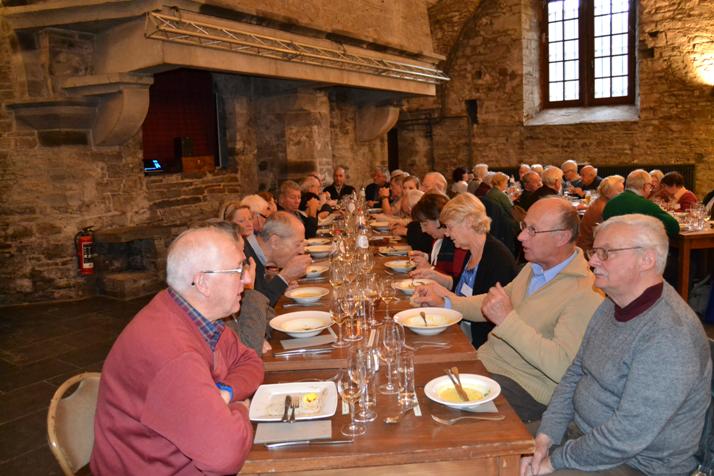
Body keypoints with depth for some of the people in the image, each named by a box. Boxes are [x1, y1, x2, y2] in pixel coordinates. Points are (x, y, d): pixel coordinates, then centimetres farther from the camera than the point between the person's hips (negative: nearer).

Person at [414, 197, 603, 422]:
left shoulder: (585, 293, -20)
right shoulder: (535, 266, 10)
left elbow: (561, 367, -28)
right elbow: (493, 304, 22)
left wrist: (508, 319, -29)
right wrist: (444, 301, 8)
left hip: (523, 386, -8)